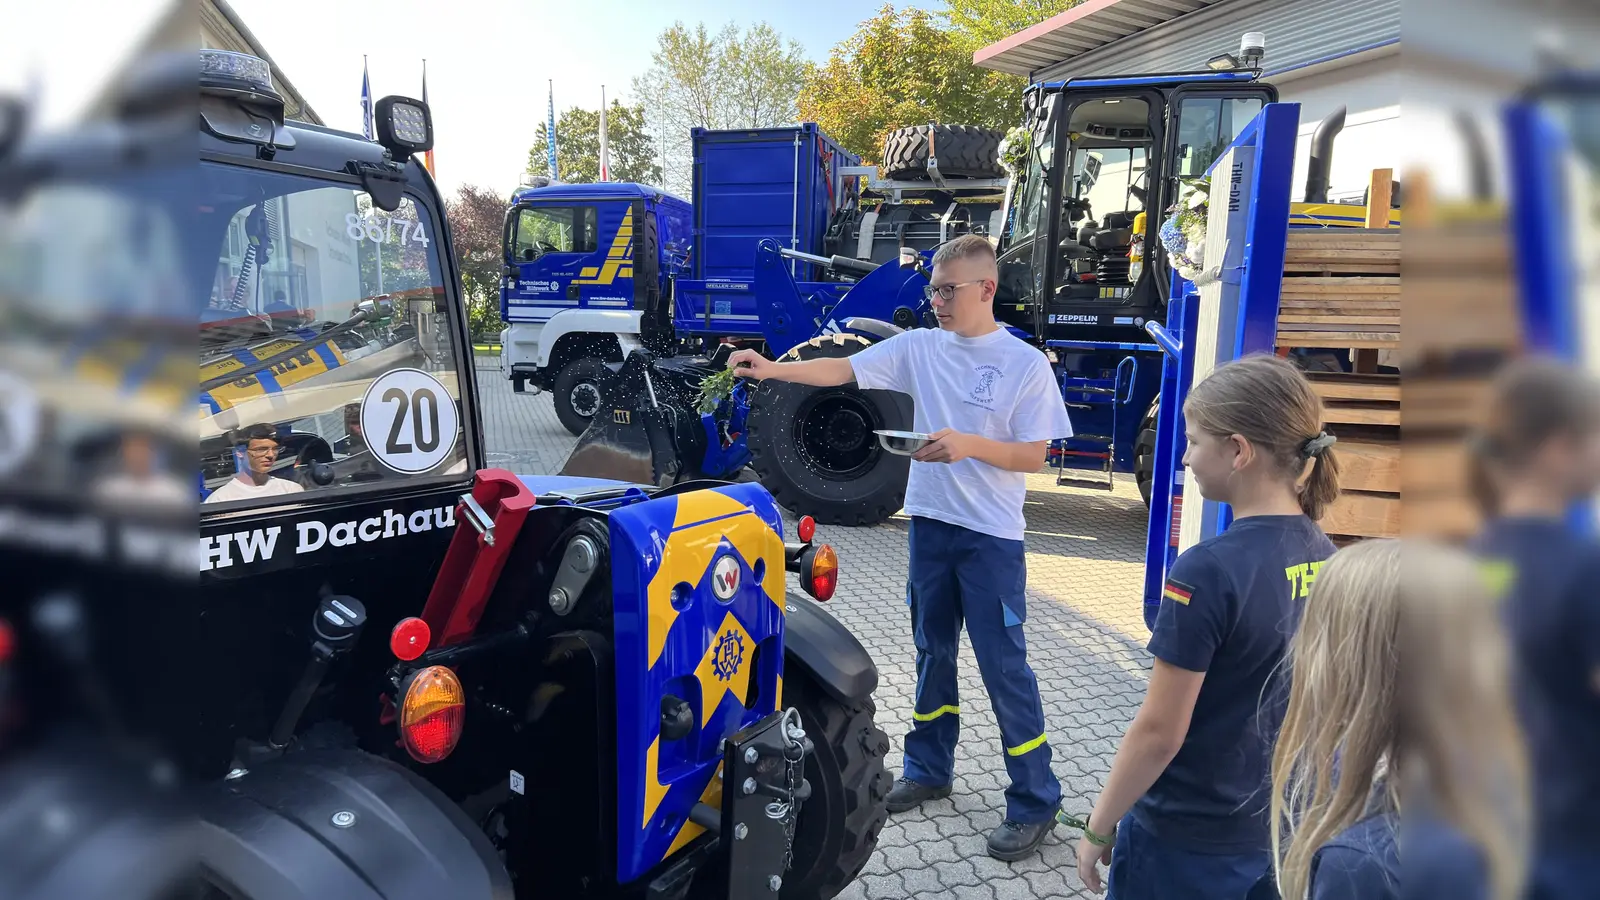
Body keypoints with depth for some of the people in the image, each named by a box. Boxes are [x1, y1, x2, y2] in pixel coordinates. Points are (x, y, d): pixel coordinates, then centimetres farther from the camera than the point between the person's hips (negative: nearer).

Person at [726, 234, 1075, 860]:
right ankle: (928, 771, 34)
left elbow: (1034, 457, -8)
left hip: (992, 537, -4)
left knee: (1003, 665, -1)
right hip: (931, 523, 5)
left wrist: (969, 445, -24)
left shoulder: (1026, 364, -8)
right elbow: (843, 369, -3)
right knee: (932, 653, 17)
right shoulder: (919, 347, 2)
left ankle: (1035, 802, 14)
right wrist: (772, 369, -16)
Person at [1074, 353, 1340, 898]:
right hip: (1281, 830, 6)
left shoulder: (1210, 571, -26)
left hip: (1187, 843, -6)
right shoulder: (1324, 558, -4)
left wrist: (1099, 827, -8)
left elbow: (1158, 732, -21)